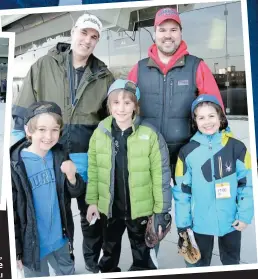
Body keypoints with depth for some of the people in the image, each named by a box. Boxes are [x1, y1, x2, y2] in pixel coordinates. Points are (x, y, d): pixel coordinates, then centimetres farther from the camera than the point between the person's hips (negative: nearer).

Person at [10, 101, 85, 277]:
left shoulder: (59, 156, -8)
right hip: (32, 243, -4)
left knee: (68, 273, 26)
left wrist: (72, 177, -21)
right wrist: (15, 251, -9)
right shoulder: (15, 165, -21)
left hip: (60, 238, 4)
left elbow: (76, 193, 1)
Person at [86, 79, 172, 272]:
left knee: (142, 254, 21)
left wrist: (161, 210, -10)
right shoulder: (100, 133, -7)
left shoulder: (150, 135, -18)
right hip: (109, 207, 3)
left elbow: (161, 175, -12)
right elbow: (93, 171, 2)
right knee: (109, 252, 25)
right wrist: (92, 201, 3)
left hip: (140, 209, -2)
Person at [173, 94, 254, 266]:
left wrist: (245, 215, -7)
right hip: (200, 222, 0)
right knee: (200, 263, 21)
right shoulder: (187, 152, -9)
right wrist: (182, 223, -4)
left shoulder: (236, 147, -8)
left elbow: (247, 183, -4)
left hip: (231, 221, 1)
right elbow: (182, 190, -5)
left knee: (232, 262, 24)